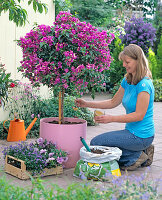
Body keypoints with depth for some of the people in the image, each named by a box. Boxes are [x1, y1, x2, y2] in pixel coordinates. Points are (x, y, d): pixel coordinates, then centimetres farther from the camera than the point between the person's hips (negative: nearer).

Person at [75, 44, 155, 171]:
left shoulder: (144, 84, -19)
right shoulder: (127, 81, 8)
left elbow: (139, 115, -21)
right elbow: (113, 102, 15)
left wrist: (112, 118, -25)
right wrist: (87, 104, 9)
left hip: (140, 136, -9)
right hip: (132, 131, 9)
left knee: (96, 143, -9)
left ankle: (136, 158, -4)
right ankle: (141, 152, 11)